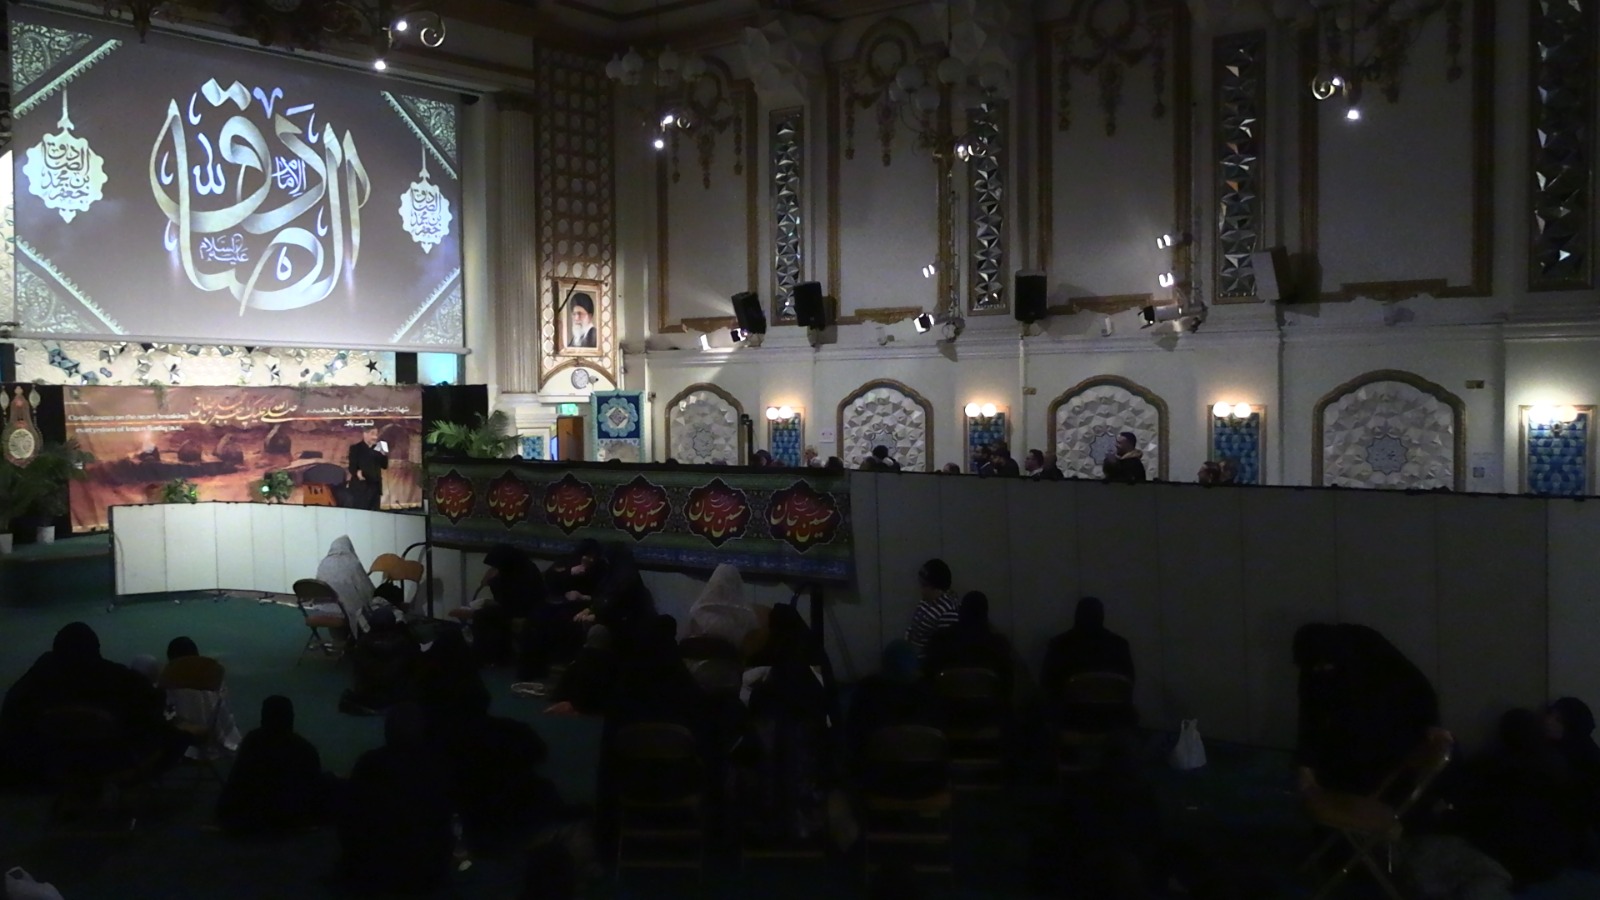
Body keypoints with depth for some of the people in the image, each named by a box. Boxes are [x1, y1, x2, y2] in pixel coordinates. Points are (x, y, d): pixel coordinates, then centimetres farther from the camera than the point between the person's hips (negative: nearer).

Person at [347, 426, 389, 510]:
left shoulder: (378, 449, 15)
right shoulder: (355, 448, -1)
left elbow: (384, 466, 13)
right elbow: (352, 466, -7)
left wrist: (384, 454, -4)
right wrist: (357, 472, -28)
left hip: (375, 486, 5)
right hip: (360, 487, -5)